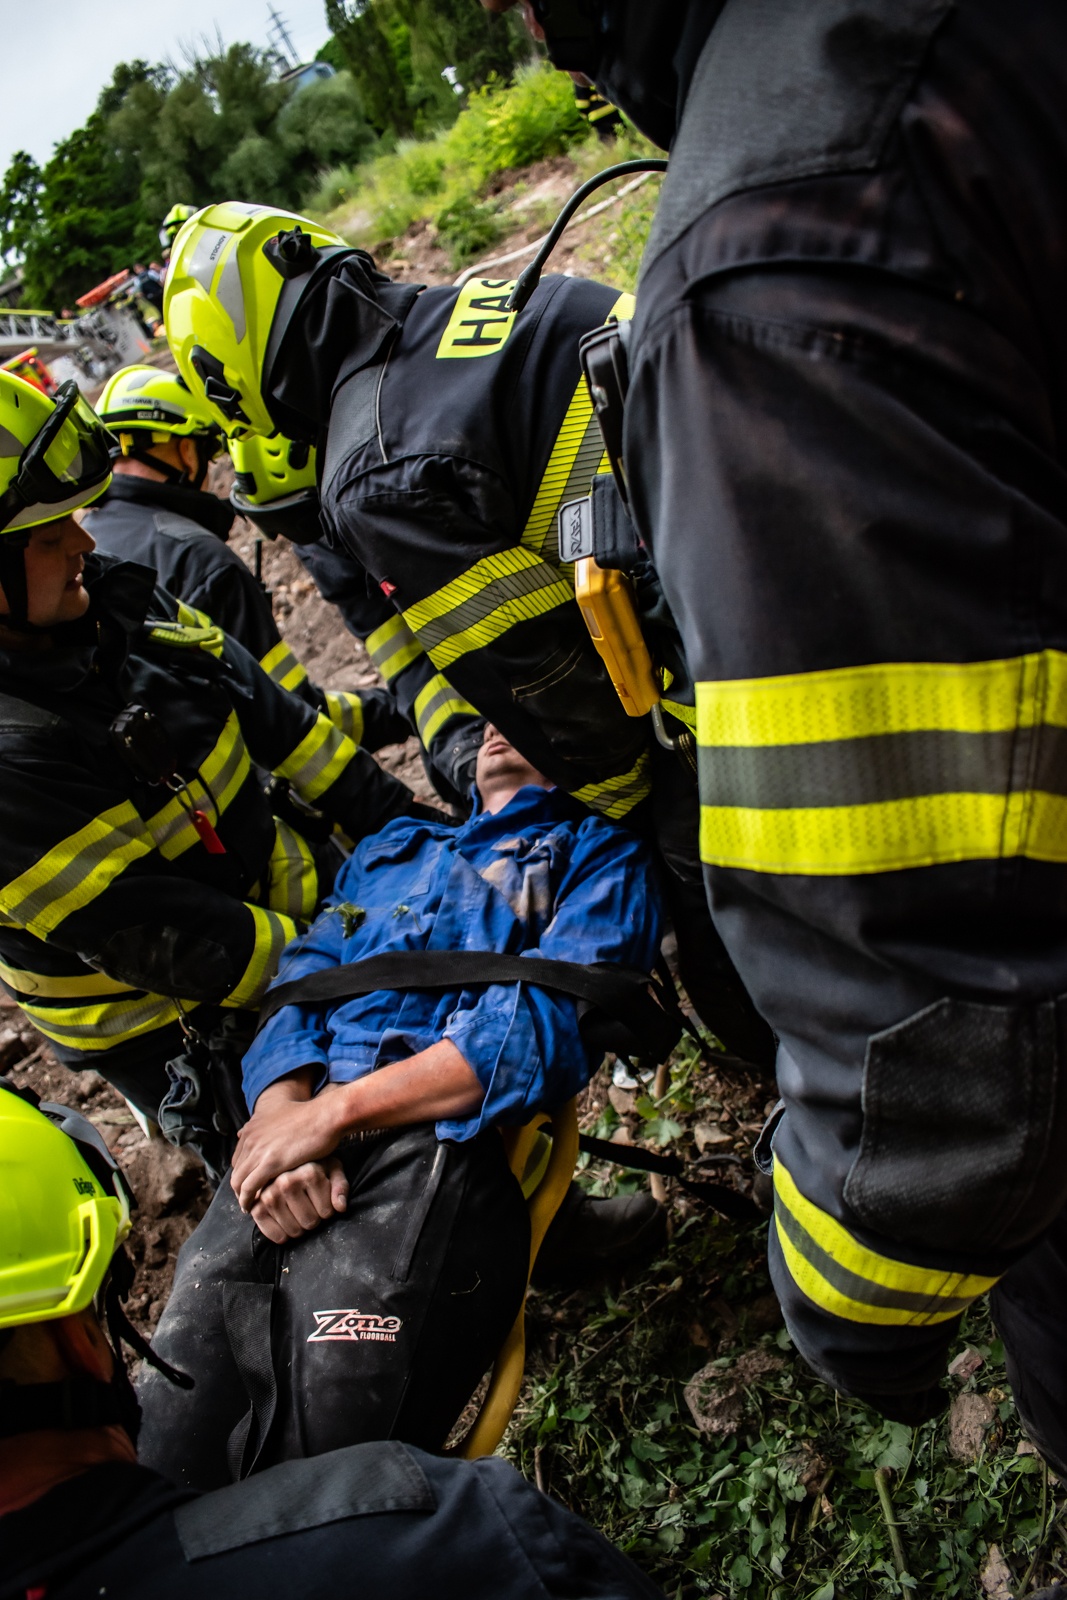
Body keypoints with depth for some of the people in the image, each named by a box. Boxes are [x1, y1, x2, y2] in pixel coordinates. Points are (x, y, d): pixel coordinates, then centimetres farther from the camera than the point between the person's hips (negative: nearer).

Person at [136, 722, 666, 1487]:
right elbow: (298, 992, 23)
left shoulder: (599, 856, 18)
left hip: (442, 1144, -5)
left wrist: (334, 1112, -9)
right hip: (280, 1153, 5)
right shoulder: (392, 847, 36)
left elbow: (557, 1015, -2)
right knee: (166, 1462, -11)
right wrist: (282, 1110, -2)